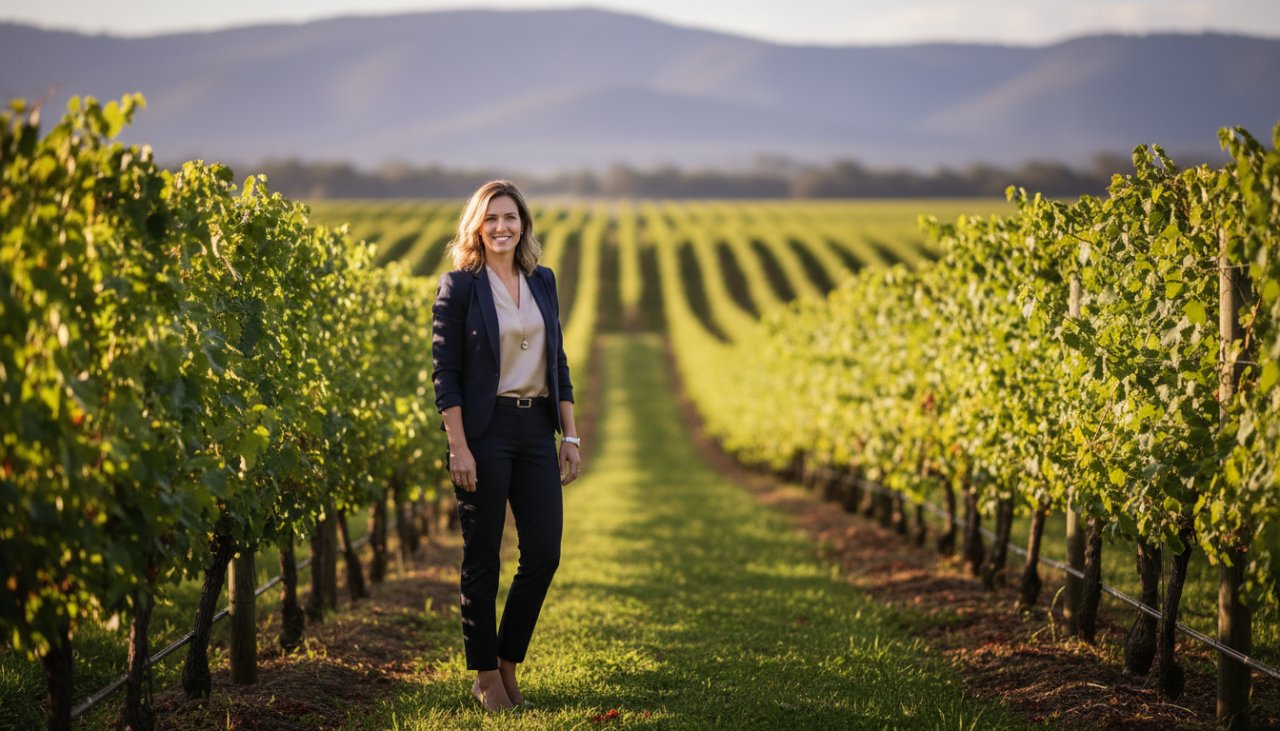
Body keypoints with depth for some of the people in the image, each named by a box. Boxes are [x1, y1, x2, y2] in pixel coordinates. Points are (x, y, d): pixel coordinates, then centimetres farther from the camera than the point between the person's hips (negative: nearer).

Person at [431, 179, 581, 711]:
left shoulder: (543, 282, 12)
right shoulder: (459, 286, -4)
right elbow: (445, 373, -7)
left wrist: (570, 436, 10)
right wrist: (458, 447, -14)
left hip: (536, 429, 5)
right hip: (484, 429, -5)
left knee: (544, 553, 2)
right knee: (483, 557, 2)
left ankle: (508, 662, 19)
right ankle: (485, 677, 13)